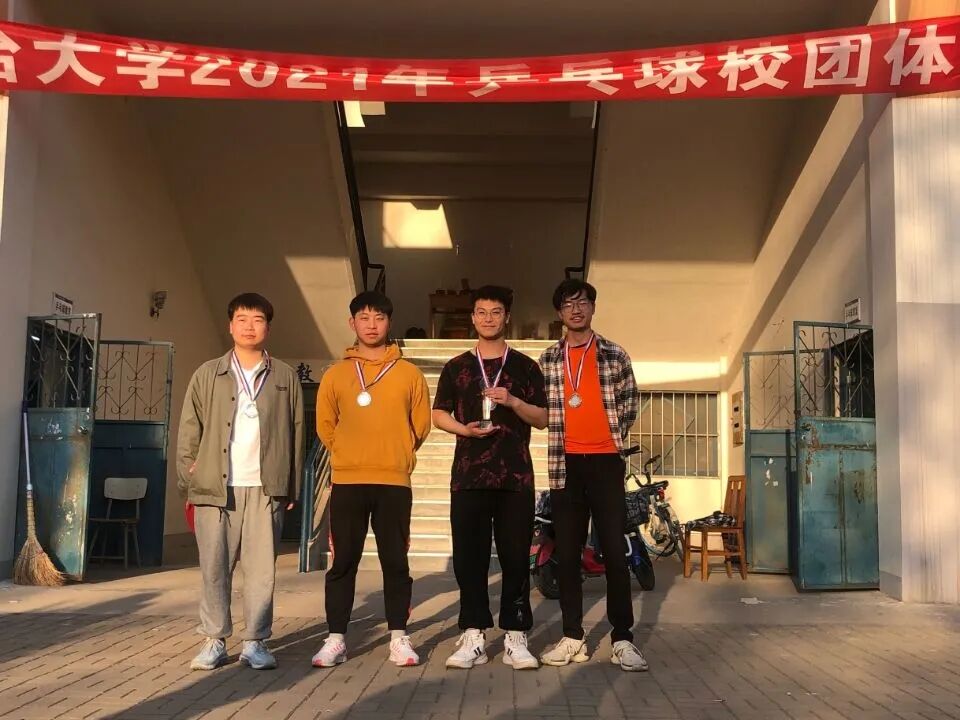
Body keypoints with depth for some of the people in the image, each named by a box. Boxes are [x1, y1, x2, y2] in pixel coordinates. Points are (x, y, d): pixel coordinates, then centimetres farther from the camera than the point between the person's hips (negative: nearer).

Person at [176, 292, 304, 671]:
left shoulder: (285, 377, 8)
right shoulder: (207, 374, 9)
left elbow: (296, 433, 8)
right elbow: (189, 431, 8)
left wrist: (292, 486, 4)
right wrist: (187, 481, 1)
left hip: (265, 488, 0)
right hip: (215, 487, 0)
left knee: (261, 569, 1)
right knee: (214, 568, 4)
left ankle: (255, 642, 11)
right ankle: (214, 640, 15)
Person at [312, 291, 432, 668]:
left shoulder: (409, 373, 4)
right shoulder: (336, 374, 6)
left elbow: (421, 424, 8)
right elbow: (325, 424, 11)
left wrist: (397, 455, 9)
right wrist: (348, 455, 9)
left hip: (394, 482, 0)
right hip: (347, 482, 1)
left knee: (395, 562, 4)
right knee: (343, 562, 4)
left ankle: (399, 638, 13)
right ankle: (336, 639, 11)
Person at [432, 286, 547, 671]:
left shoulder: (525, 366, 10)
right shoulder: (456, 367, 13)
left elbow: (542, 419, 7)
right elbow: (438, 415, 12)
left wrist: (513, 401, -12)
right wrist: (463, 429, -9)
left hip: (515, 475, -1)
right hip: (469, 475, 1)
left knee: (515, 557, -1)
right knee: (469, 557, 1)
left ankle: (515, 637, 6)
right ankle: (473, 637, 8)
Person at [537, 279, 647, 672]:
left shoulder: (615, 355, 4)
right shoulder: (548, 359, 8)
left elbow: (630, 403, 9)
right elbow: (541, 408, 11)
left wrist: (613, 435, 6)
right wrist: (564, 435, 4)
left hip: (605, 461, -2)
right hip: (565, 463, 2)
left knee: (614, 551, -3)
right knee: (567, 553, 5)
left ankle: (622, 639, 4)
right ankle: (573, 638, 13)